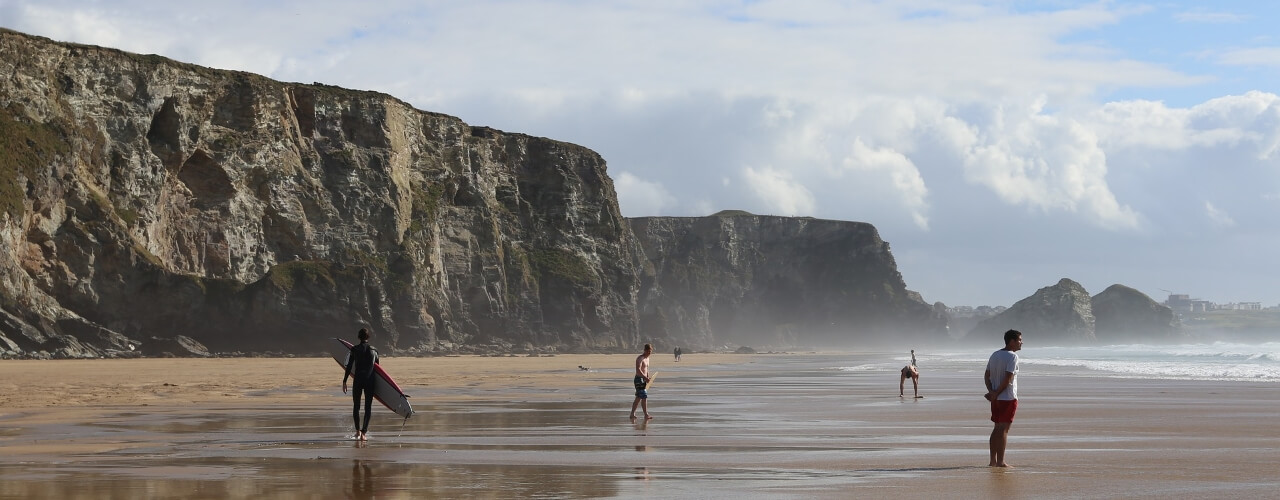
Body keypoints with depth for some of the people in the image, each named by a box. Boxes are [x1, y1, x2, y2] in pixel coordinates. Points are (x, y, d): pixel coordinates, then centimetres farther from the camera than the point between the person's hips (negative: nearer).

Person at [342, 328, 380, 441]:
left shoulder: (354, 349, -2)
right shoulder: (373, 350, 3)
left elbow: (349, 367, -4)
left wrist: (344, 382, 0)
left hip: (357, 380, -1)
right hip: (370, 380, 1)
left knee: (356, 406, 15)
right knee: (368, 407, 3)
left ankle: (358, 431, 18)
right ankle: (364, 432, -8)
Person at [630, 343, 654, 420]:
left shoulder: (647, 358, 17)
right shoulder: (640, 358, -13)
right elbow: (638, 370, -24)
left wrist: (648, 378, 12)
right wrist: (645, 378, -29)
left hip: (643, 380, 9)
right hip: (639, 379, -9)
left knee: (638, 398, 12)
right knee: (644, 397, -12)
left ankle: (632, 414, 17)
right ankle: (646, 415, -12)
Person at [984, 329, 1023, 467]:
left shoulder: (994, 355, 12)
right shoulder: (1012, 356, -13)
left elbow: (987, 375, 8)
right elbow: (1008, 378, -19)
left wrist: (991, 391, -4)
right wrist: (996, 394, -12)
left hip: (996, 399, 8)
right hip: (1009, 398, -8)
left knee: (997, 428, 14)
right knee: (1003, 429, -6)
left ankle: (993, 460, 15)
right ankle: (1000, 461, -5)